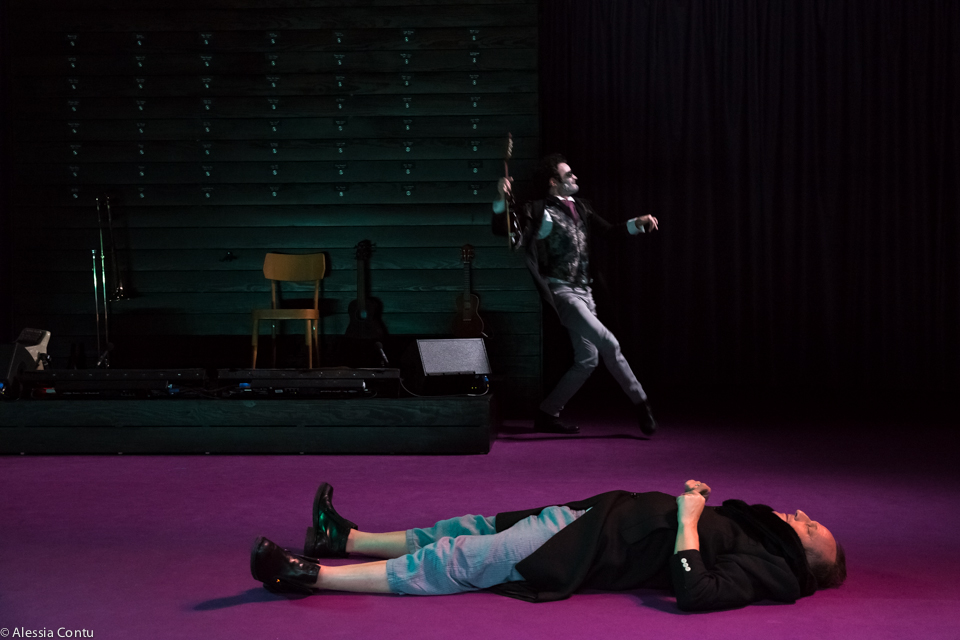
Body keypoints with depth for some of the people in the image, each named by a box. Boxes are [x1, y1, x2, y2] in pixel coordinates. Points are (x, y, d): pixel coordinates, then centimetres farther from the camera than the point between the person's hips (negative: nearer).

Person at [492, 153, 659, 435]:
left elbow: (608, 230, 20)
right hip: (561, 290, -8)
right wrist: (502, 201, -26)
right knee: (609, 344, -18)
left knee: (587, 359, 6)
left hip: (584, 293, 8)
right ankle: (640, 402, -7)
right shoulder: (540, 211, -5)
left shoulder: (581, 208, 15)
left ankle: (548, 414, 15)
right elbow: (502, 230, -10)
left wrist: (638, 223, 5)